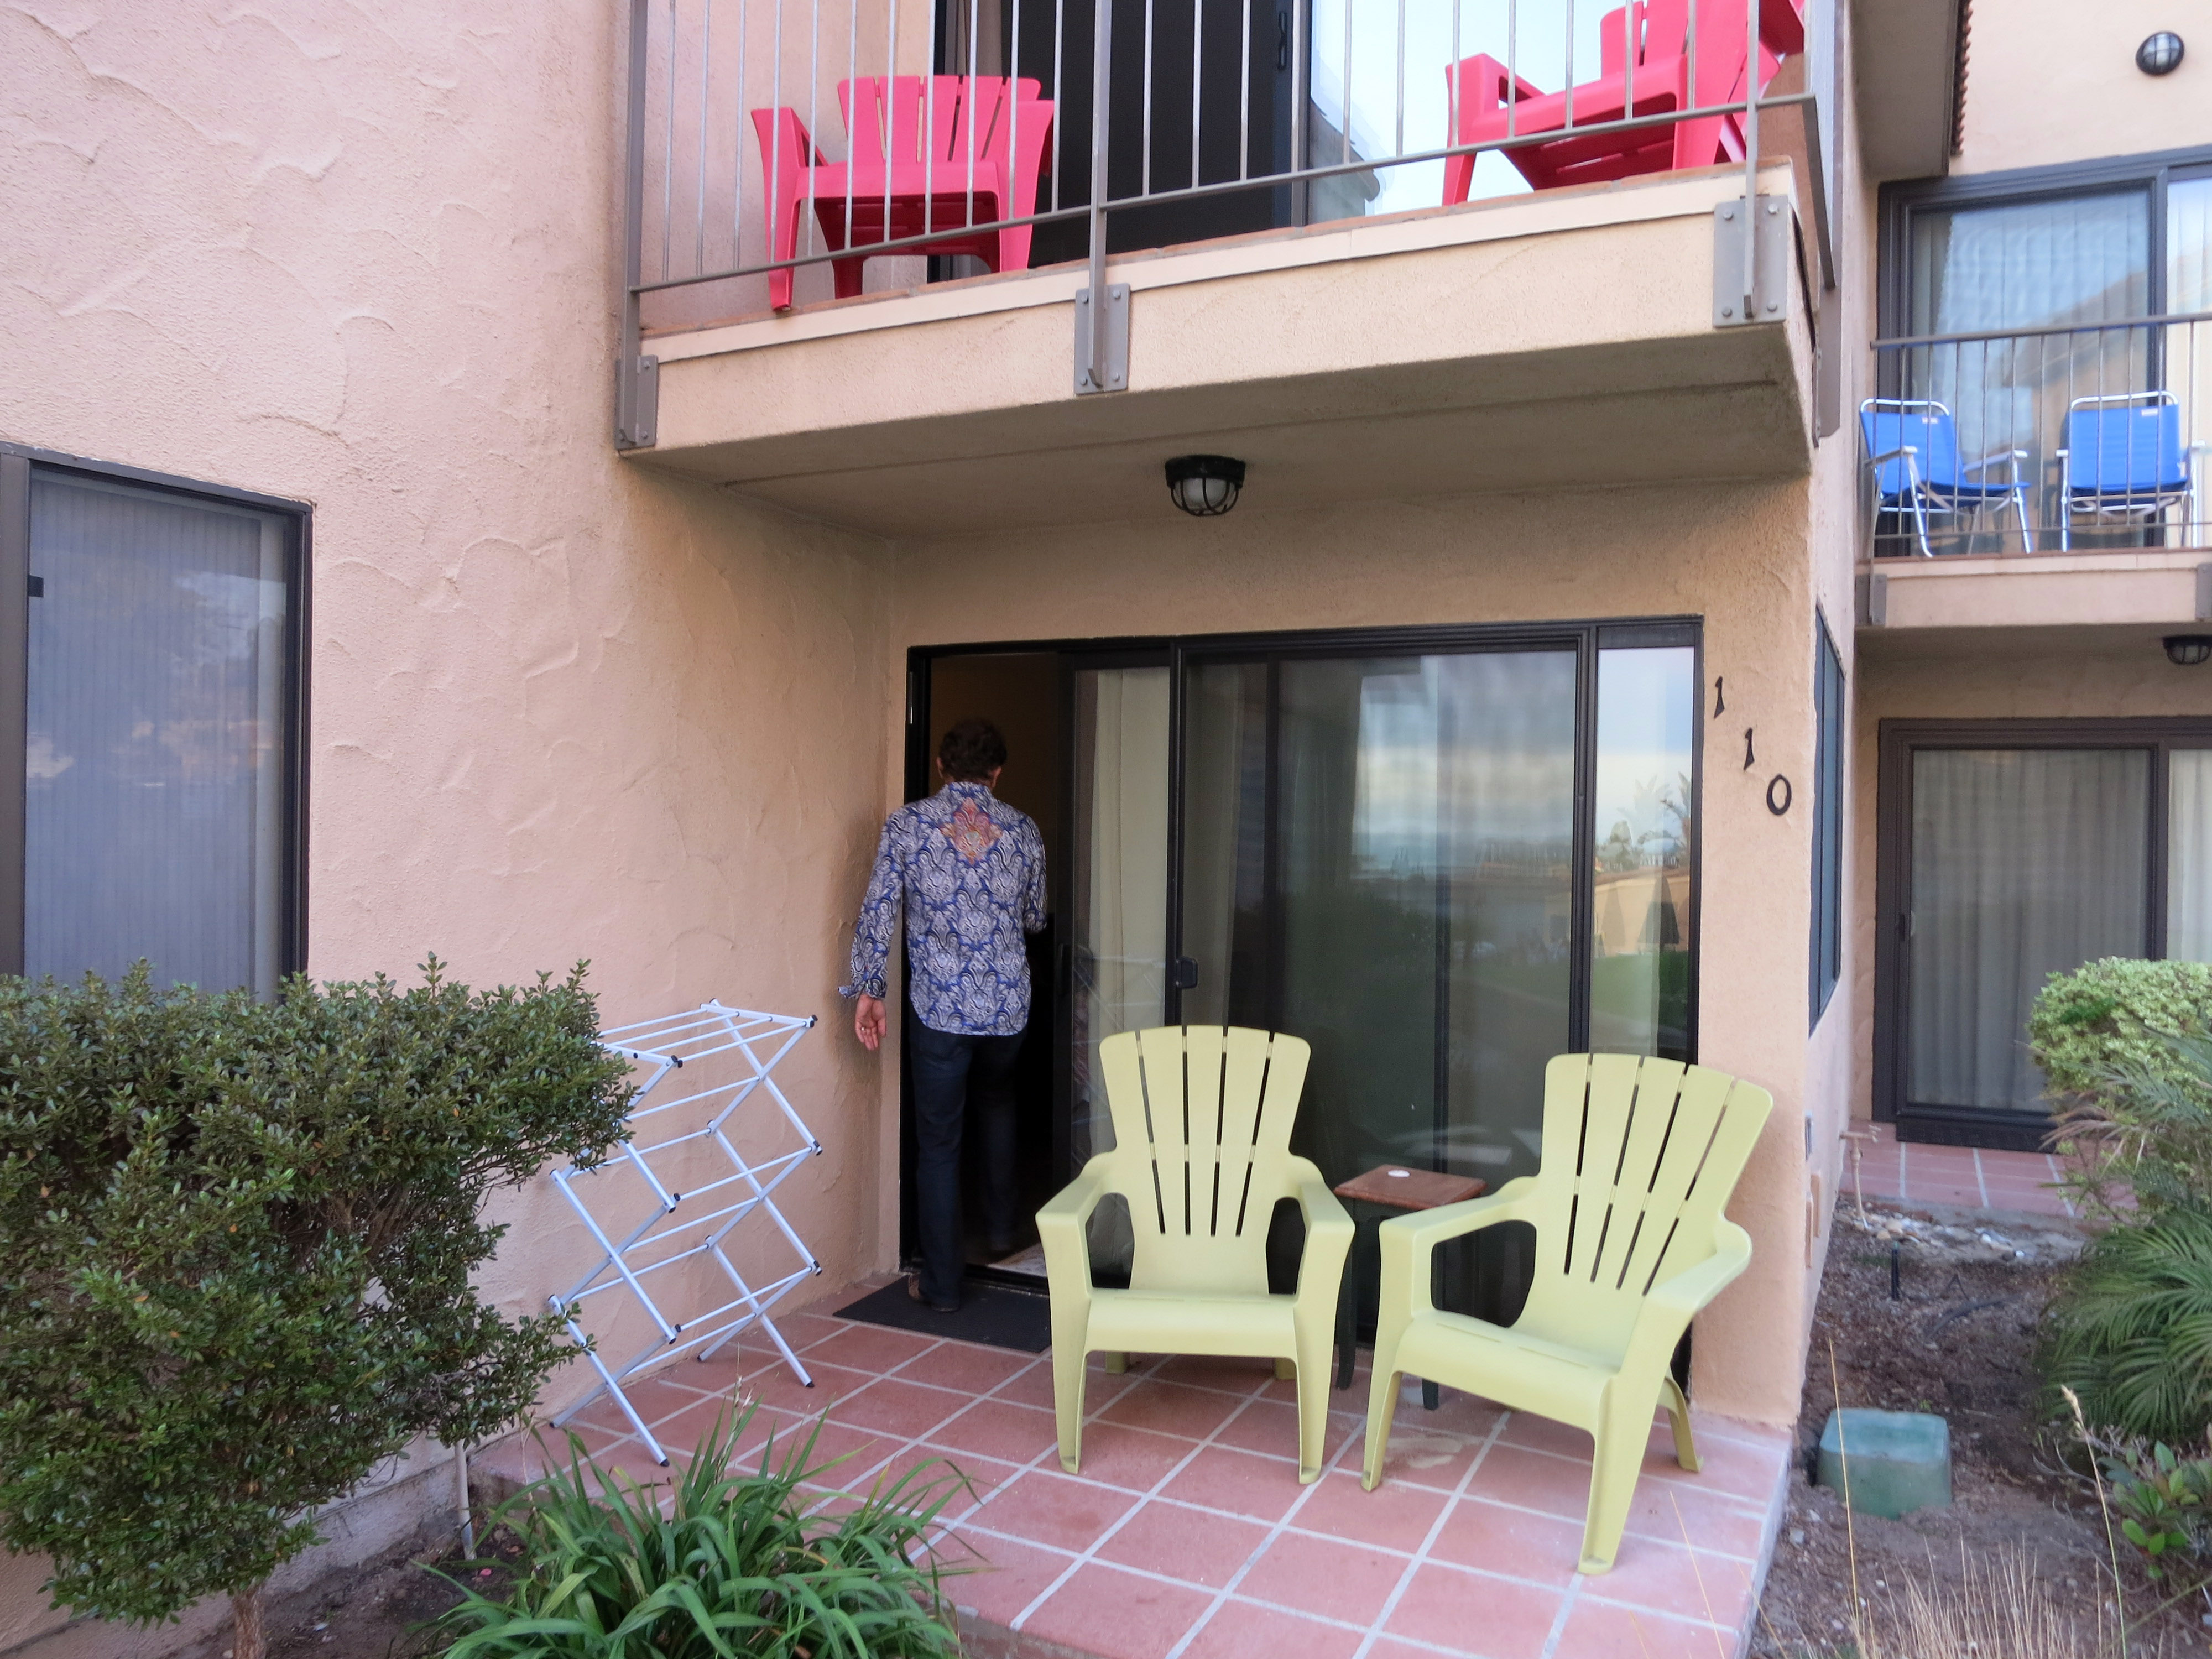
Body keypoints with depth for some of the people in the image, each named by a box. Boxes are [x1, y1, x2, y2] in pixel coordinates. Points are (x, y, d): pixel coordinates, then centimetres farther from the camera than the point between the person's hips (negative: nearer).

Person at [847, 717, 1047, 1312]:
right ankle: (1001, 1226, 36)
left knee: (938, 1141, 8)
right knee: (996, 1100, 31)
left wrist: (868, 990, -4)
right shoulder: (1023, 830, 2)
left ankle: (942, 1284, 14)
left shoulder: (907, 823, -4)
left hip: (938, 1007, -2)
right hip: (1008, 1005, 3)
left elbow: (878, 910, -10)